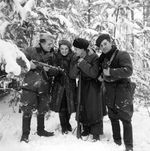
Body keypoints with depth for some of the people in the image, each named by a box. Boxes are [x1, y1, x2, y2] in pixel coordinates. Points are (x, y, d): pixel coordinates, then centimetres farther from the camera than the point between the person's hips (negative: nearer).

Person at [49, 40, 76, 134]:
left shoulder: (73, 58, -4)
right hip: (60, 85, 0)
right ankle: (64, 127, 19)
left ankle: (67, 123, 35)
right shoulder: (56, 58, -2)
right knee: (61, 106, 2)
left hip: (70, 85, 0)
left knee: (70, 105, 9)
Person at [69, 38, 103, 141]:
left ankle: (96, 134, 6)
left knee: (94, 109, -4)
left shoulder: (94, 58, -17)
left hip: (93, 86, -5)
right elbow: (72, 75, -6)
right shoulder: (76, 59, 0)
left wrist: (83, 63, -25)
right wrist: (77, 66, -22)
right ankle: (86, 130, 23)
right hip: (83, 85, 5)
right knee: (83, 108, 7)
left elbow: (94, 73, -29)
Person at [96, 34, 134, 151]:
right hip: (109, 94, 7)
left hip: (122, 93, -6)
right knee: (113, 118, 17)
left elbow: (128, 70, -26)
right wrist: (101, 76, 2)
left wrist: (111, 72, -26)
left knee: (125, 119, 0)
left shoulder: (122, 55, -12)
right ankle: (117, 140, 34)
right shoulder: (102, 58, 9)